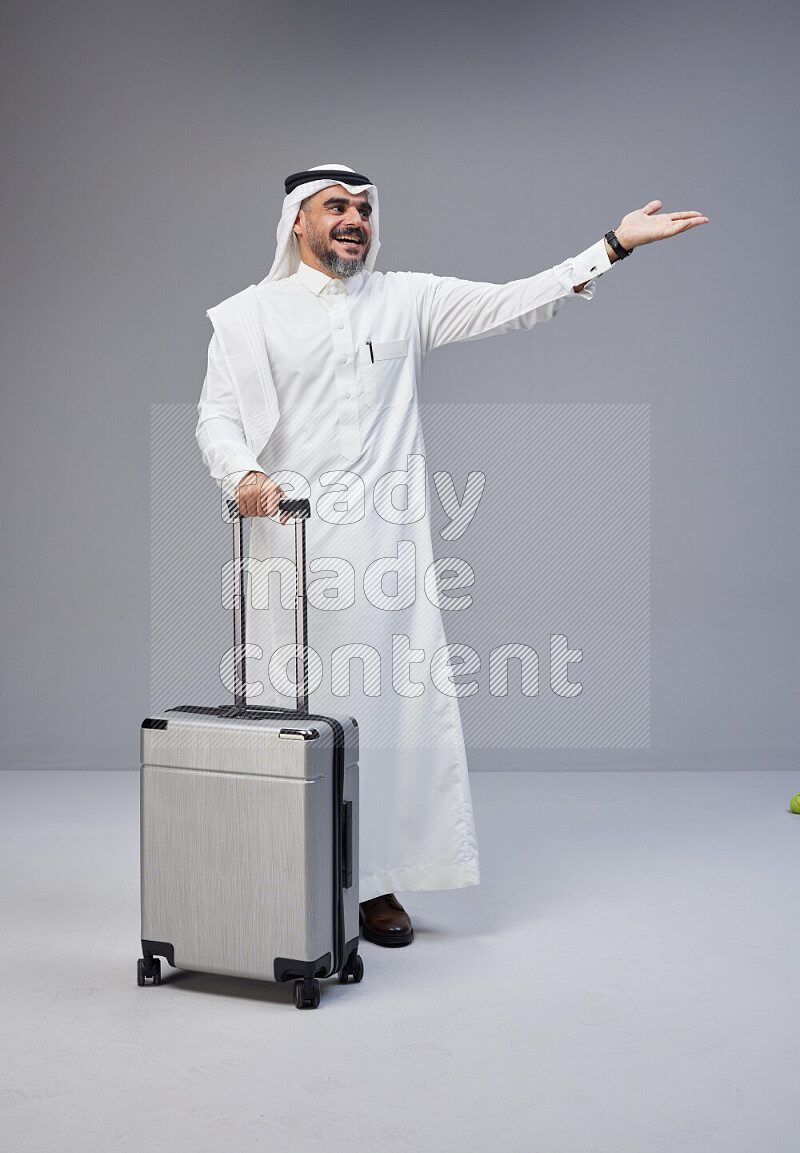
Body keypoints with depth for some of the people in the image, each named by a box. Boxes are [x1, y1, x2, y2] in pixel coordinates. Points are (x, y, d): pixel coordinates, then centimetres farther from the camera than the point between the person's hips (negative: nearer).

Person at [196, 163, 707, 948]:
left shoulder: (407, 300, 13)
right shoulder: (250, 316, 8)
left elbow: (511, 304, 8)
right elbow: (217, 418, 2)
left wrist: (615, 246, 2)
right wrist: (244, 474, -20)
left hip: (386, 547, 2)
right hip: (291, 544, -1)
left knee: (391, 708, 0)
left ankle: (374, 882, 12)